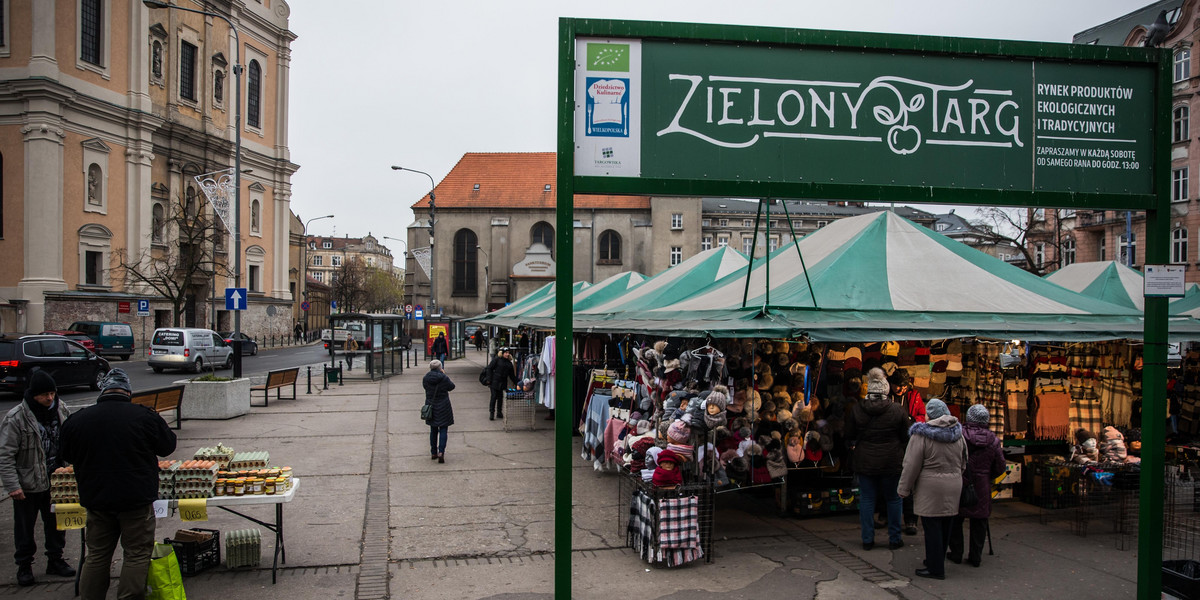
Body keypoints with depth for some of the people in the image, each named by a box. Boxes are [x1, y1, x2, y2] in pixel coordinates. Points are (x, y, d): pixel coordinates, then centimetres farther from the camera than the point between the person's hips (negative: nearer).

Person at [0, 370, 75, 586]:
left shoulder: (61, 411, -2)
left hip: (56, 481, 4)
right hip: (27, 485, -4)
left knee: (56, 524, 15)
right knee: (25, 528, 9)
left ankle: (55, 560, 30)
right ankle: (24, 566, 24)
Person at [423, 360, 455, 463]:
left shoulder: (426, 378, -3)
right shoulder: (444, 378, -15)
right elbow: (451, 387, -1)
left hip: (430, 406, 4)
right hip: (443, 407, -4)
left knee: (433, 430, 16)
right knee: (443, 430, 1)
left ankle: (433, 453, 21)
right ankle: (441, 452, -14)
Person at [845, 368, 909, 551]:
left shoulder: (856, 409, -7)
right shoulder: (897, 410, -11)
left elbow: (849, 435, 2)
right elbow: (906, 436, 0)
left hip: (865, 462, 1)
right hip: (891, 462, -1)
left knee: (867, 499, 9)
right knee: (893, 499, 12)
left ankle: (867, 539, 12)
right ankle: (894, 539, 19)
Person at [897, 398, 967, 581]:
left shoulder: (921, 435, -12)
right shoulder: (958, 434, 8)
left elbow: (912, 466, -11)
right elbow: (963, 463, 17)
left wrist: (904, 489, -2)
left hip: (930, 487, -7)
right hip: (953, 486, 7)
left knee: (932, 527, -1)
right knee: (945, 526, 14)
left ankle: (935, 569, 4)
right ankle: (937, 561, 28)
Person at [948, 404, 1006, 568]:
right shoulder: (993, 440, -2)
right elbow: (1000, 468, 5)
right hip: (982, 487, 2)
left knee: (955, 520, 10)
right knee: (979, 521, 12)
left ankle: (956, 554, 16)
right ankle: (976, 557, 16)